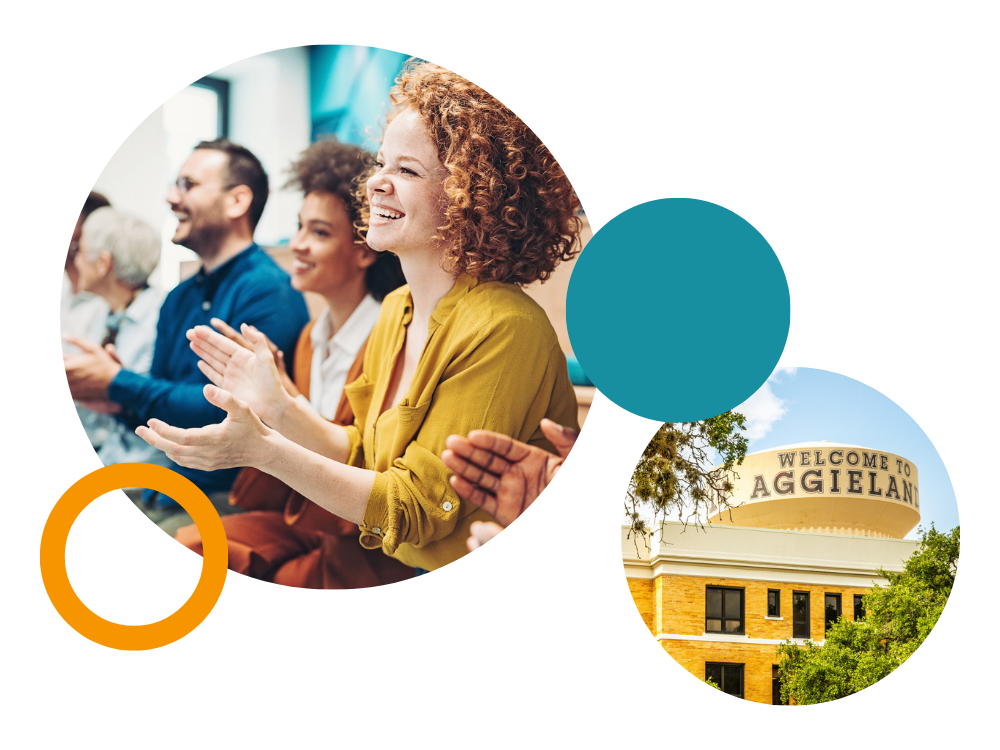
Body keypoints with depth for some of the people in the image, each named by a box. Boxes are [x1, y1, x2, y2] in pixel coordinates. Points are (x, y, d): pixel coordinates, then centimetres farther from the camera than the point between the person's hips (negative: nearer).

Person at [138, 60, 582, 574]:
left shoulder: (504, 330, -22)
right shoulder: (397, 310, 4)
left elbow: (418, 507, -22)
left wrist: (263, 452, -28)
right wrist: (277, 412, -2)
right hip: (405, 576, 7)